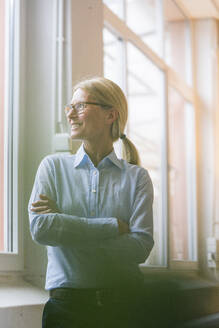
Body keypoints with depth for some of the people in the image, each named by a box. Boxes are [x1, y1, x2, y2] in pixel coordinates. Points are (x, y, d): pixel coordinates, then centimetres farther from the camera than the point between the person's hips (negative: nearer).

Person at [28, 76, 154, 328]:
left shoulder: (137, 177, 4)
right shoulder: (53, 166, 6)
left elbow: (141, 246, -8)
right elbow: (40, 228, -10)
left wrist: (65, 223, -11)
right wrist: (113, 226, -12)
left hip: (122, 305, 0)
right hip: (67, 305, 0)